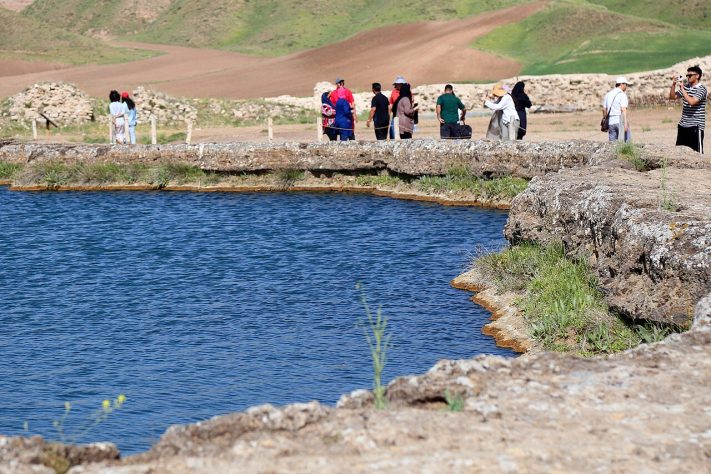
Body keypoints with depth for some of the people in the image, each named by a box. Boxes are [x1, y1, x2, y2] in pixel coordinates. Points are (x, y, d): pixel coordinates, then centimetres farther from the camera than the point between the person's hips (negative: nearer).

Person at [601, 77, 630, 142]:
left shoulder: (608, 95, 13)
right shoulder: (622, 95, -8)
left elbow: (604, 109, 15)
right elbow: (623, 110, -17)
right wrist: (626, 124, -21)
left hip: (611, 122, 6)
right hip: (620, 122, -6)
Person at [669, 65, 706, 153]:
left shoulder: (701, 89, -10)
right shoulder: (686, 87, 11)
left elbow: (692, 102, -24)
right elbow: (672, 97, 16)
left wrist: (682, 88, -20)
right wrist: (673, 85, 1)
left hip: (696, 126, -7)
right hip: (683, 124, 7)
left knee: (697, 151, -6)